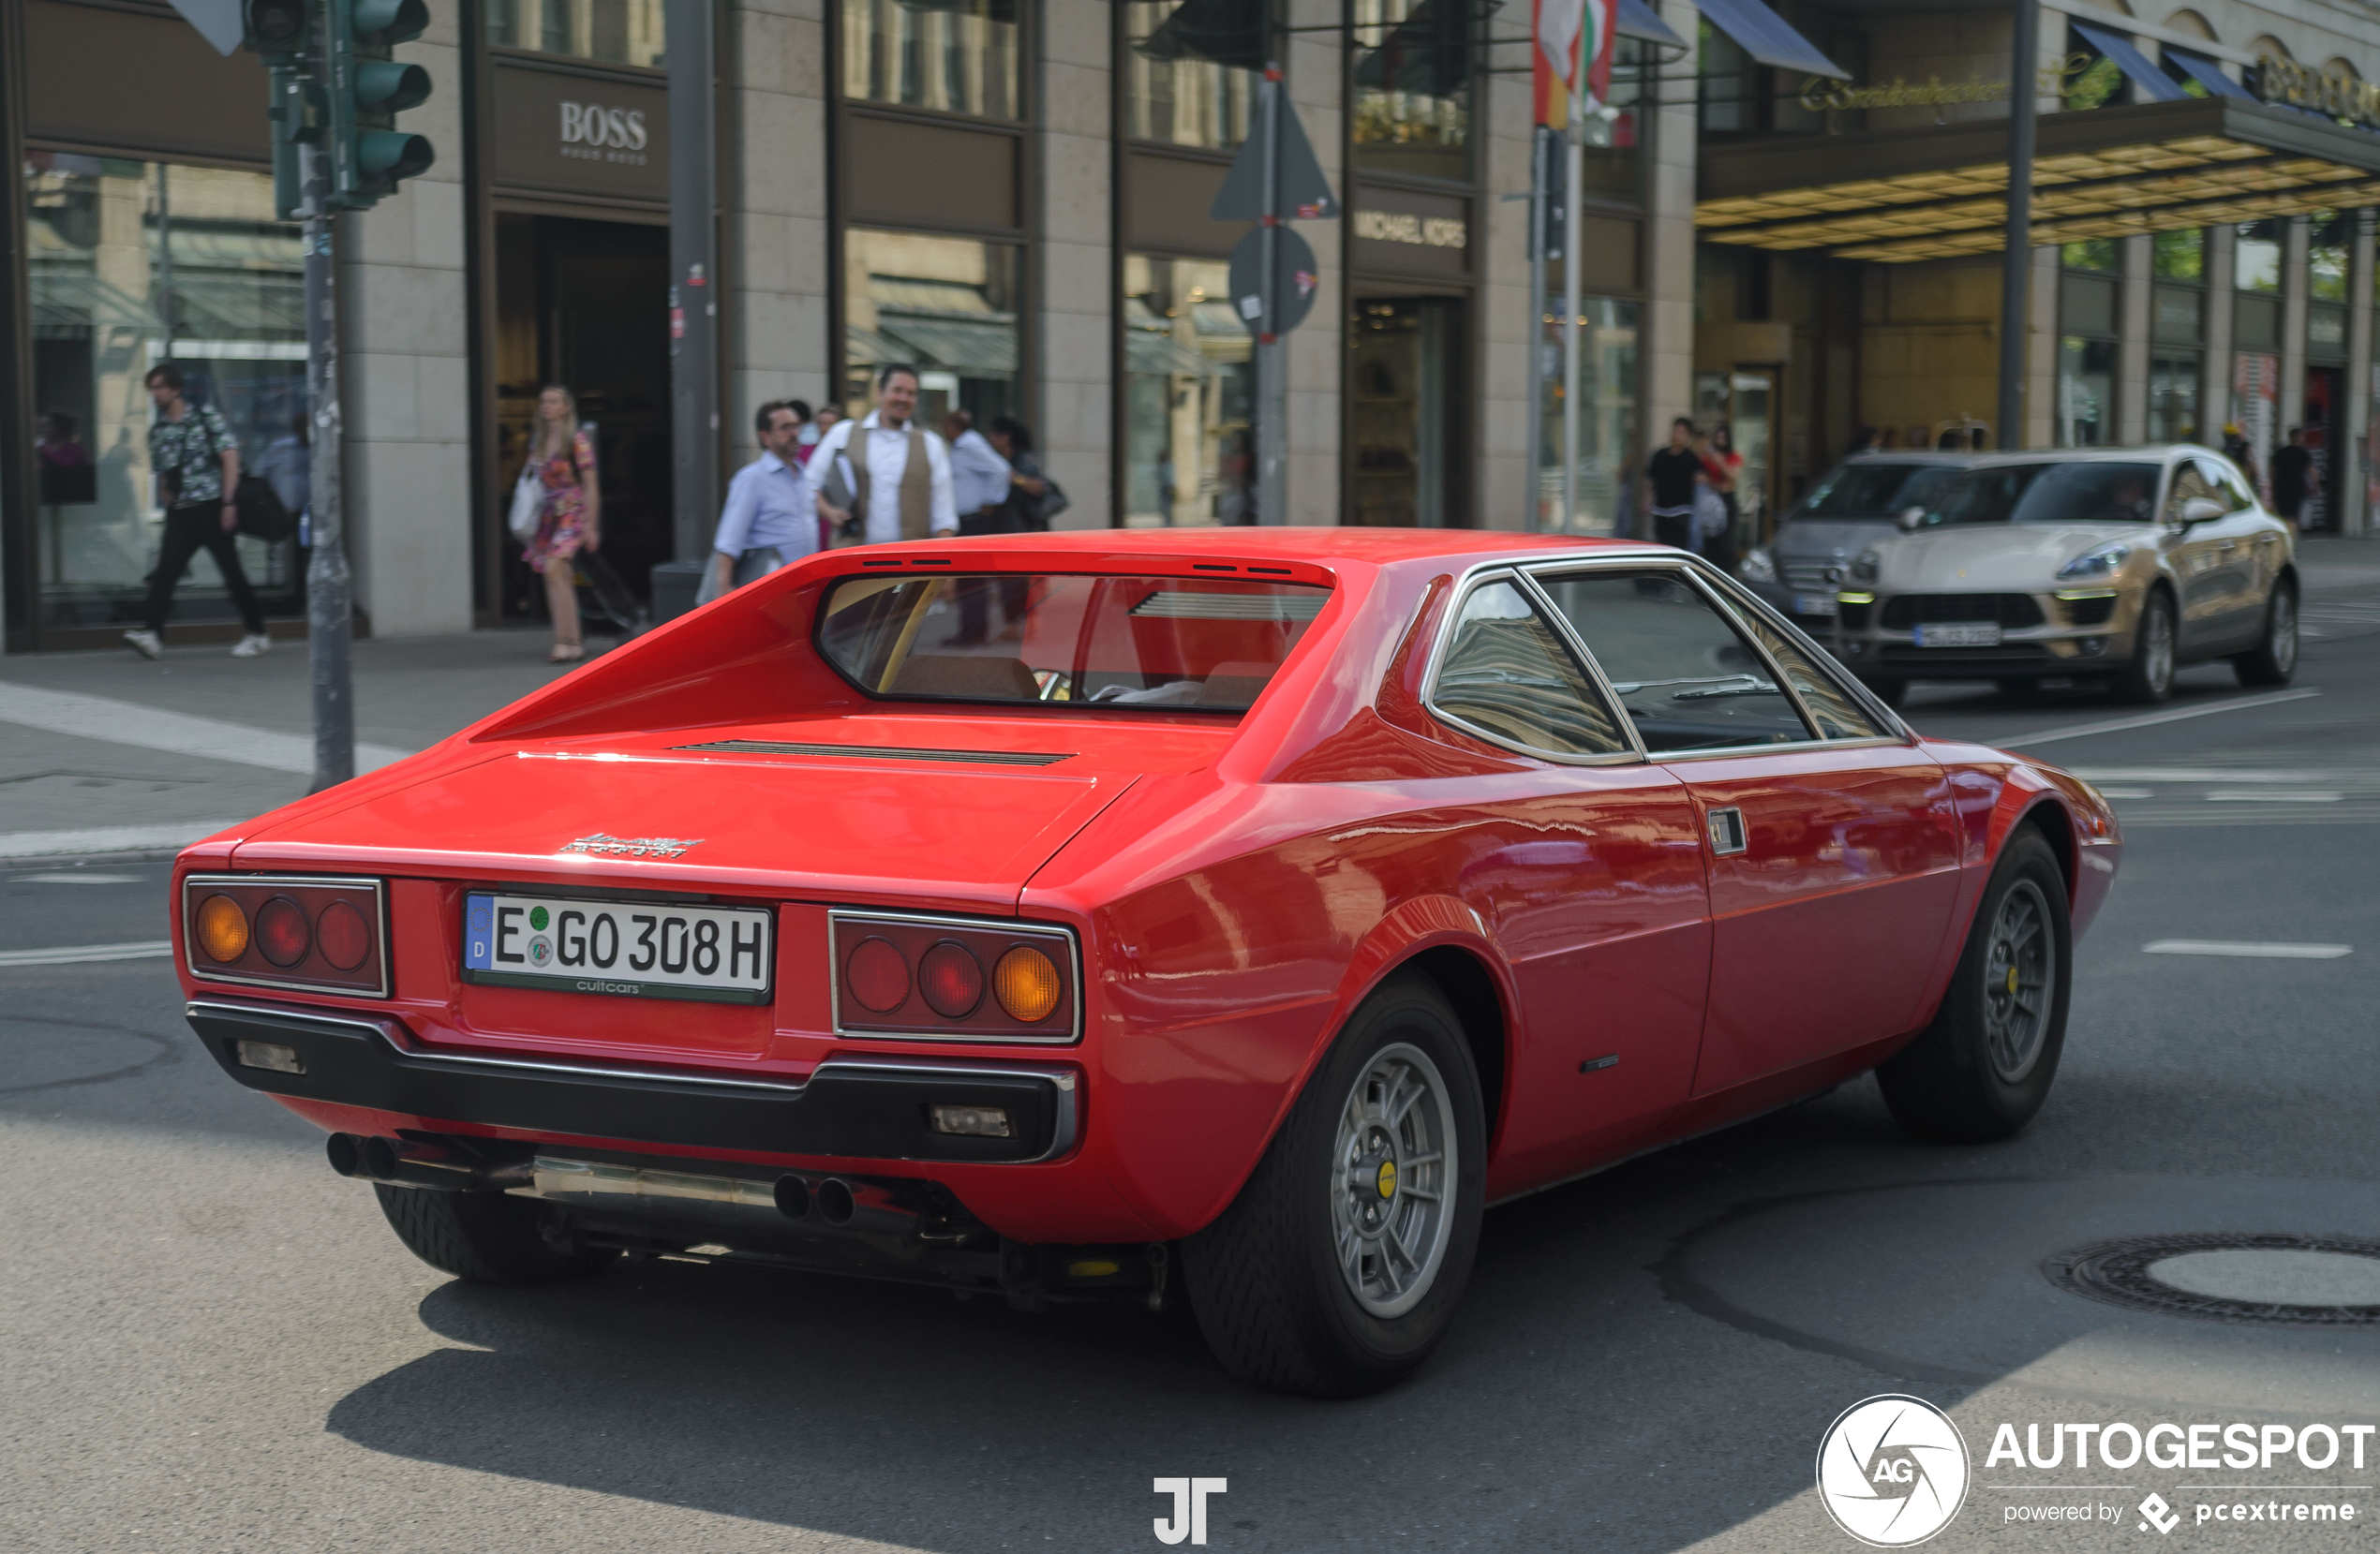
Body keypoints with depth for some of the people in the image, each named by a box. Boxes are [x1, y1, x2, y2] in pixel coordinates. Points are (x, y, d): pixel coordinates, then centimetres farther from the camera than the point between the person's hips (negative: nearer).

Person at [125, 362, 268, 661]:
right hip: (179, 513, 4)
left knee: (231, 571, 1)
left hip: (210, 507, -4)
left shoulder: (205, 416, -2)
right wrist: (166, 501, 9)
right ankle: (151, 633, -16)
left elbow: (230, 457, -6)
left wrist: (227, 502, -12)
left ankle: (256, 633, 11)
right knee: (165, 572, -10)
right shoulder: (158, 429, 12)